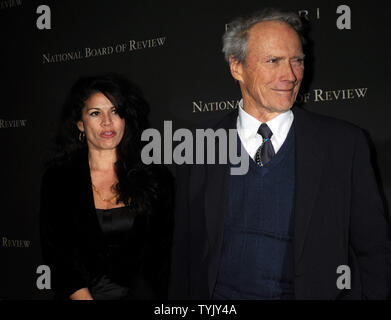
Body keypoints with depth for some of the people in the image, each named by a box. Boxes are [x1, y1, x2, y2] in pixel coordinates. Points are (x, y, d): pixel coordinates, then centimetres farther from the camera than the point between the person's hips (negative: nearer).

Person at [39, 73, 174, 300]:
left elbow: (163, 251, 6)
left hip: (140, 292, 0)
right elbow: (56, 255, 1)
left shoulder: (156, 177, 6)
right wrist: (84, 297, -10)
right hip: (86, 294, 0)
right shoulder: (57, 180, 5)